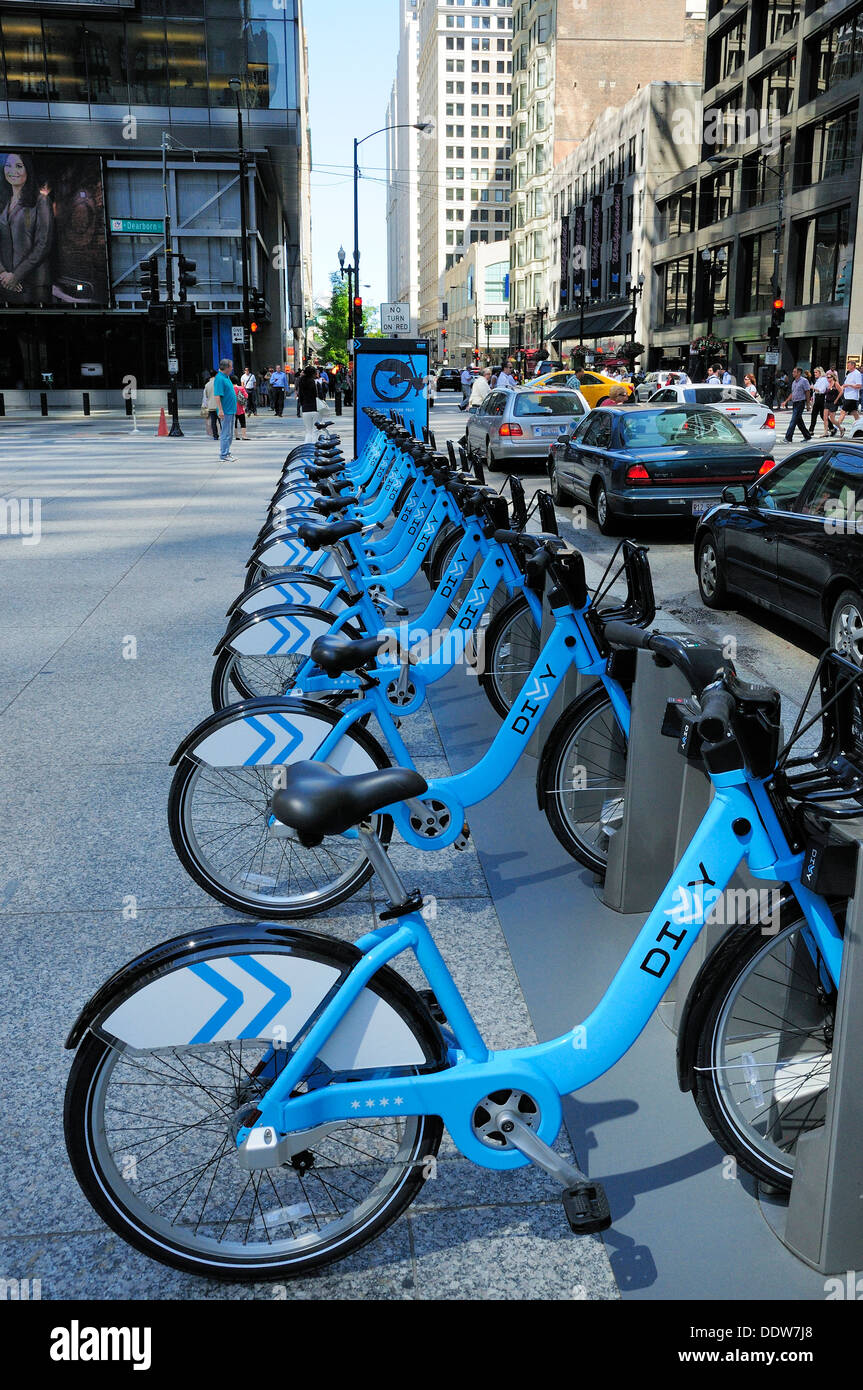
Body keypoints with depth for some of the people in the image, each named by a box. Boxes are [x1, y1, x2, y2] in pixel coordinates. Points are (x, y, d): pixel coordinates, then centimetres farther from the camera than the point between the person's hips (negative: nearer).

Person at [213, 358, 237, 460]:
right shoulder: (219, 378, -16)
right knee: (226, 433, -6)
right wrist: (220, 410, -26)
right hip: (225, 411, -10)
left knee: (230, 433, 15)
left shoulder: (226, 377, 14)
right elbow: (217, 396, -22)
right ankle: (224, 454, -2)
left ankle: (226, 452, 22)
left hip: (231, 410, 10)